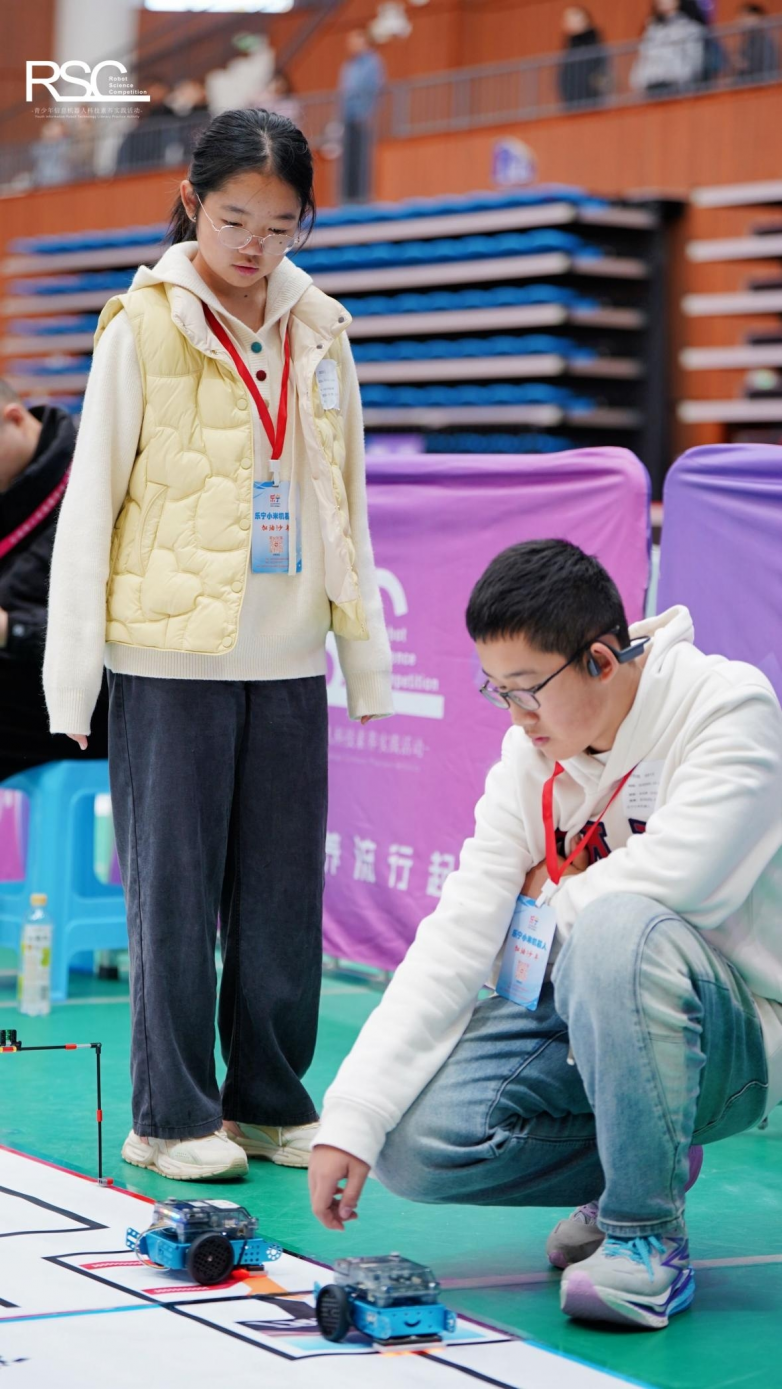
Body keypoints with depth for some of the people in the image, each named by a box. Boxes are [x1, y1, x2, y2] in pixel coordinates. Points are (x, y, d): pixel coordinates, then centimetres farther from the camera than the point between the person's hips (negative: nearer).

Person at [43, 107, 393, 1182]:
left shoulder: (321, 332, 9)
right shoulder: (144, 328, -4)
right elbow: (90, 503, -3)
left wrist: (368, 659, 14)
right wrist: (72, 673, -7)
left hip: (289, 658, 4)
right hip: (171, 658, -4)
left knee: (285, 888, 8)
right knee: (175, 888, 0)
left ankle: (271, 1100, 20)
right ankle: (173, 1114, 10)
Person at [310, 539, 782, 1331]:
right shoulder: (532, 752, 0)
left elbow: (675, 878, -32)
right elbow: (458, 934, -6)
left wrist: (554, 893, -10)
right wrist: (351, 1117, -14)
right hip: (584, 1025, 6)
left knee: (618, 928, -37)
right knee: (414, 1142, -15)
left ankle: (649, 1235, -19)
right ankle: (650, 1159, 10)